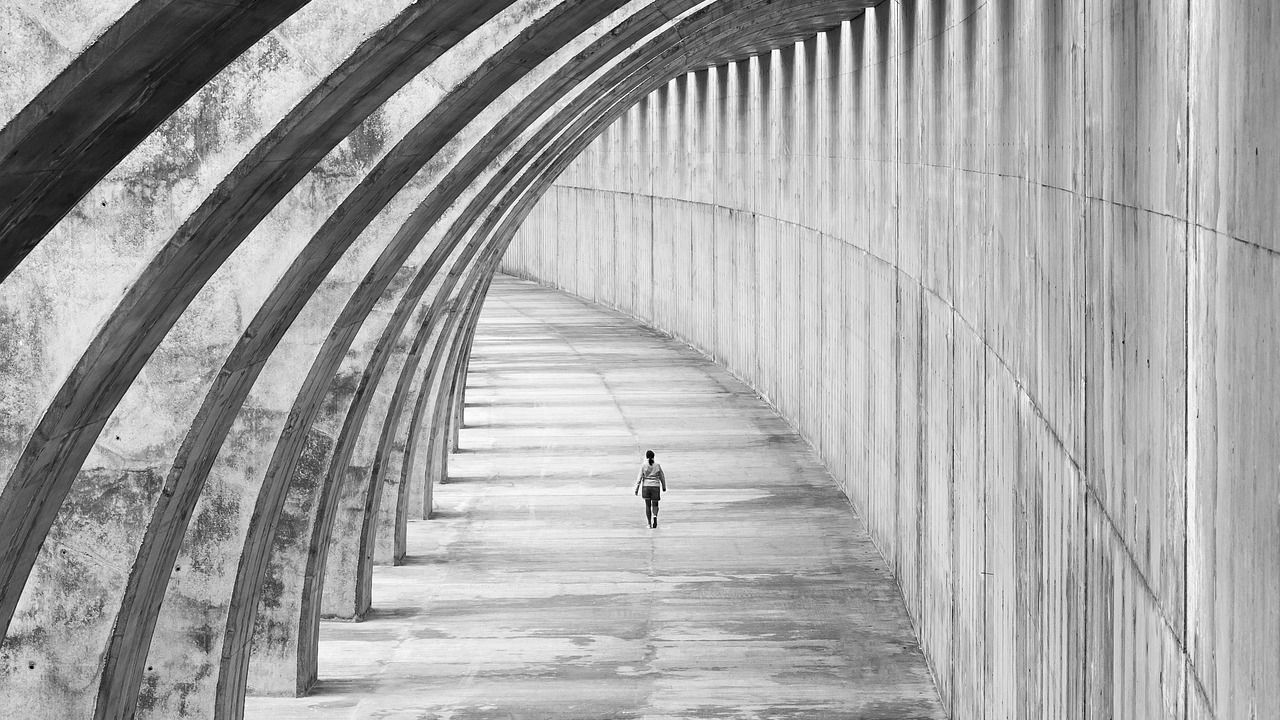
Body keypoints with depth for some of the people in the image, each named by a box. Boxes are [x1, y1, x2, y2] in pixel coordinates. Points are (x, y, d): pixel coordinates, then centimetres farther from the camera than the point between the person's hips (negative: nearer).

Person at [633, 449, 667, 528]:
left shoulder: (643, 465, -4)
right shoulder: (657, 466, 1)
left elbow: (639, 478, -7)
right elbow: (662, 477, 8)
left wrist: (636, 489, -3)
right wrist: (664, 487, 23)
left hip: (646, 486, -1)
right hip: (655, 486, 1)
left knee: (647, 506, 11)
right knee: (655, 505, 11)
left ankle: (649, 523, 8)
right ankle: (655, 516, -20)